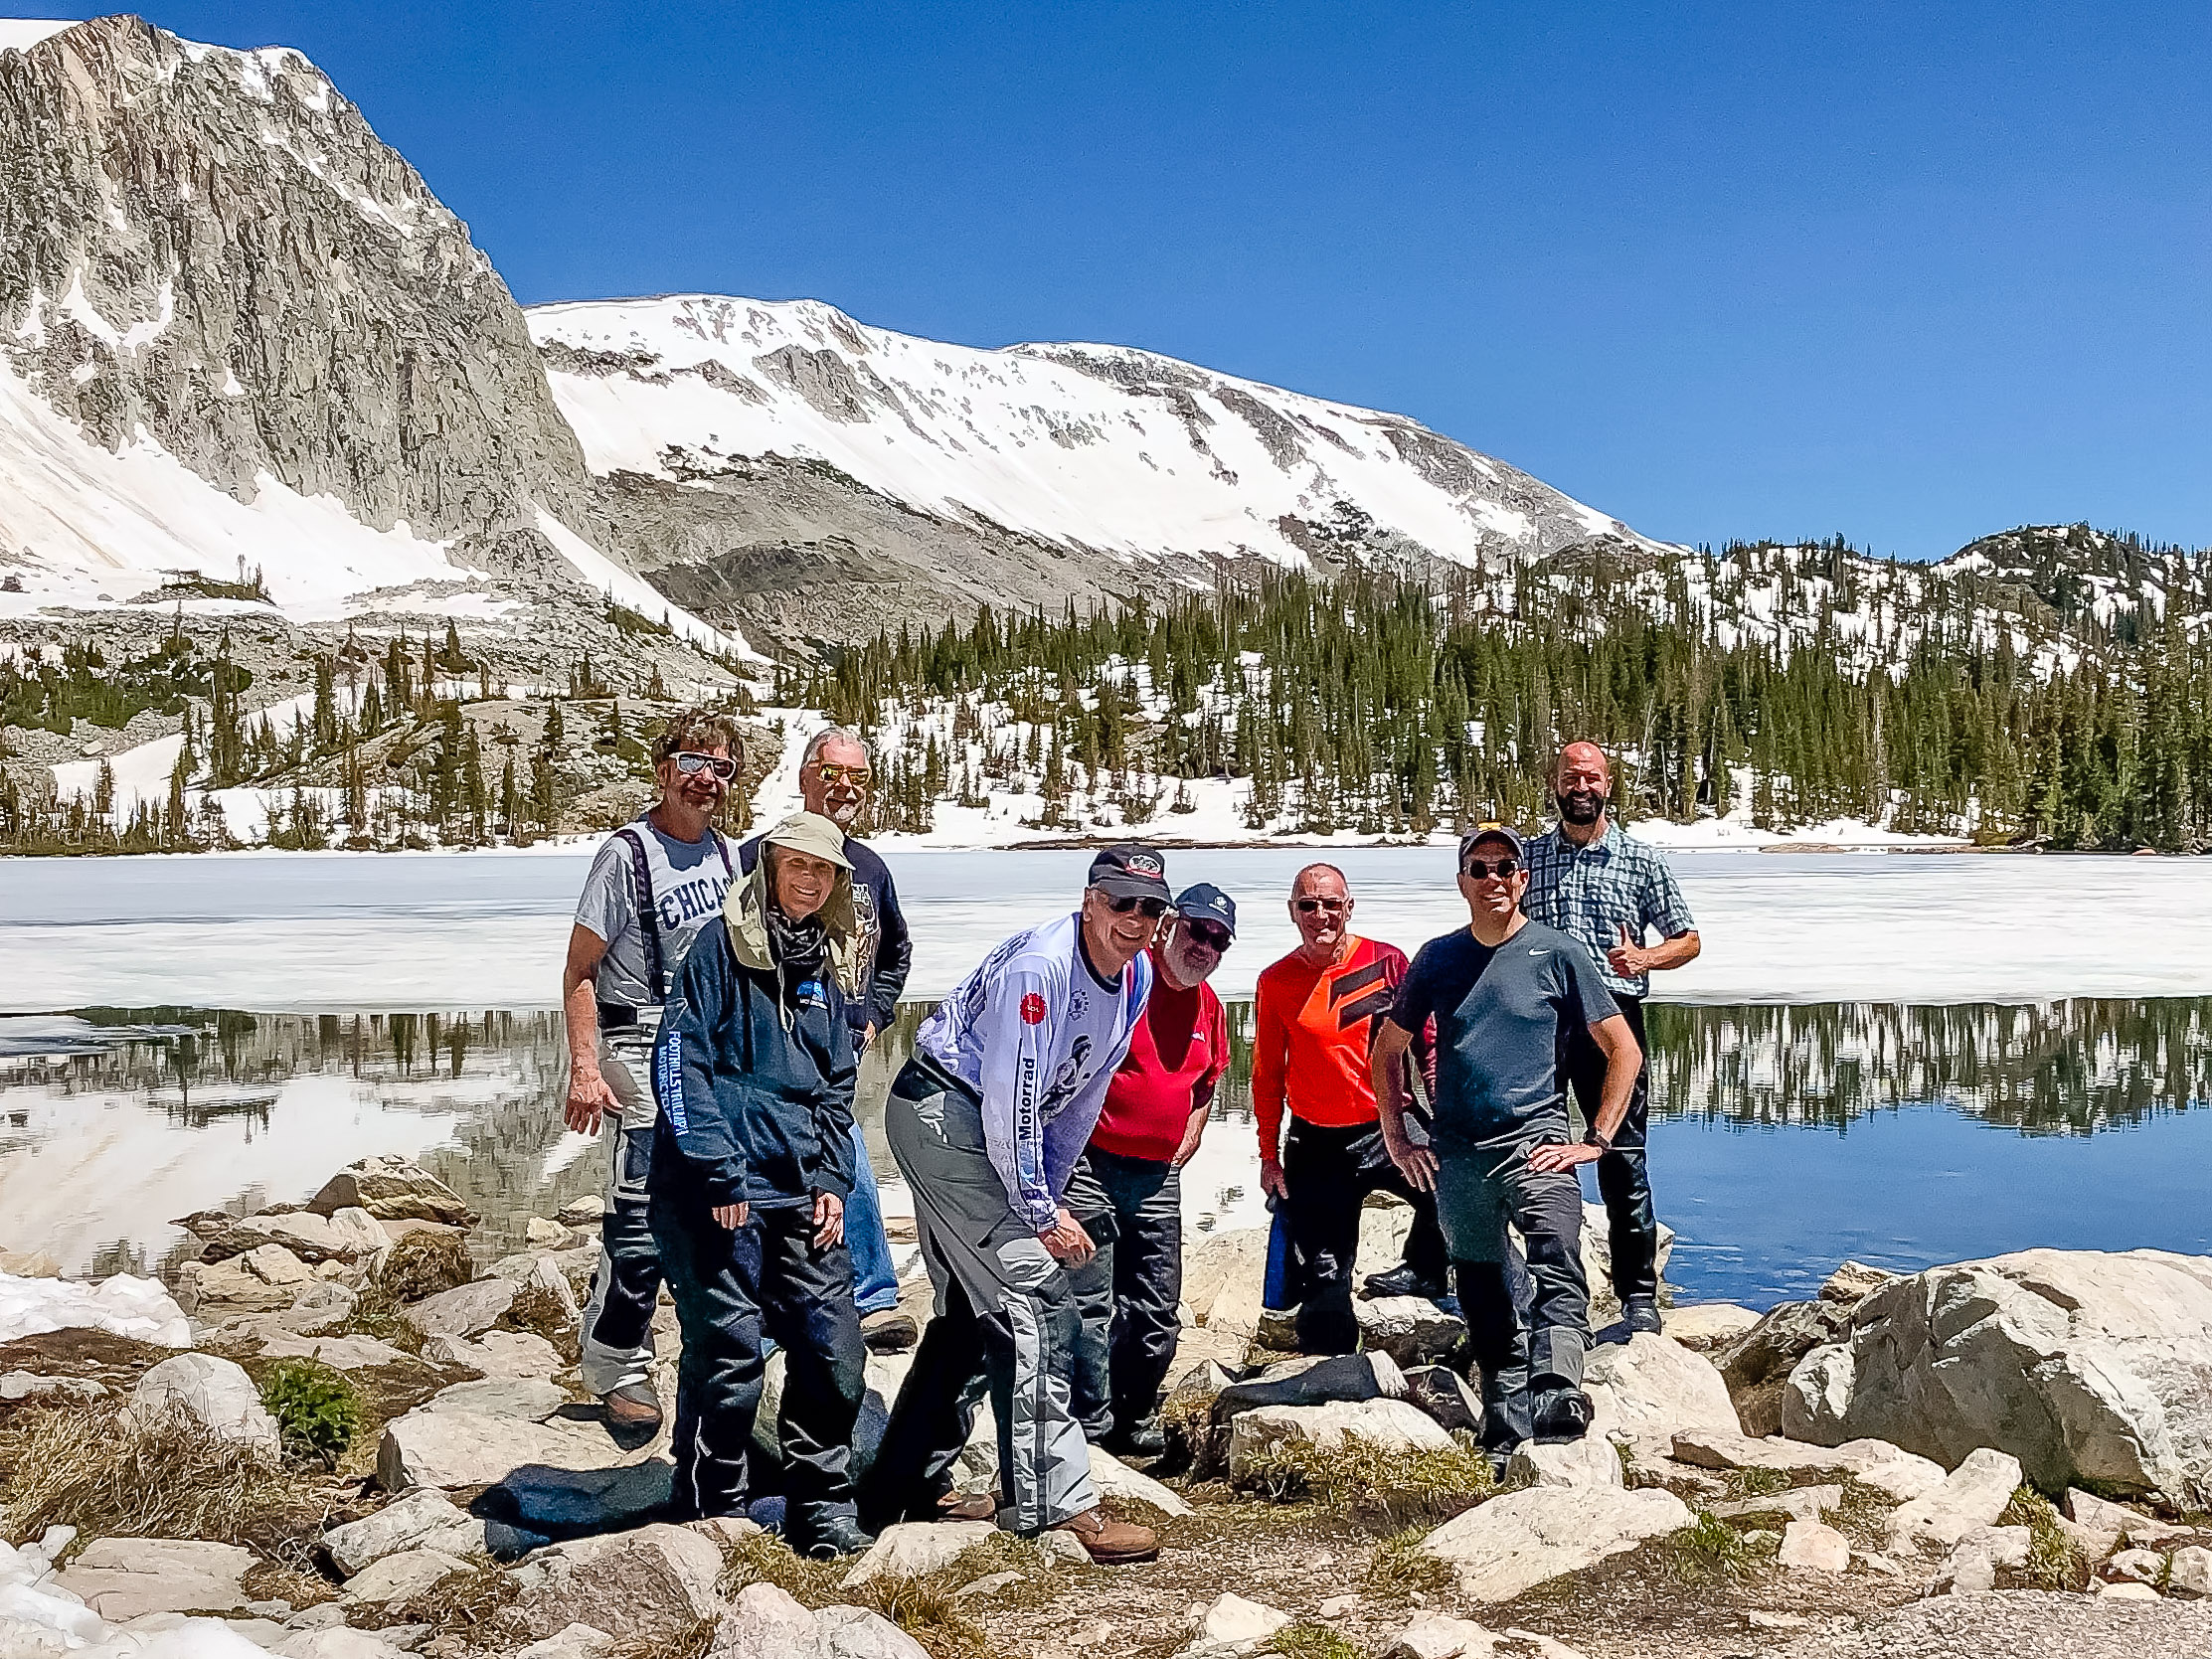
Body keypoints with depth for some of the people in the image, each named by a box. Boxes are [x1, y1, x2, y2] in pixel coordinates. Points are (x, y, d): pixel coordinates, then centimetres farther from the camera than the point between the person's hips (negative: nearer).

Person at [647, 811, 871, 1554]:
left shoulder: (825, 969, 16)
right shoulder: (722, 947, -3)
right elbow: (677, 1062, -9)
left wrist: (833, 1183, 7)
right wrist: (717, 1171, -15)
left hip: (800, 1193, 6)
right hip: (717, 1191, -6)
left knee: (834, 1348, 3)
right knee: (728, 1353, -5)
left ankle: (821, 1511, 17)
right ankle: (710, 1519, 10)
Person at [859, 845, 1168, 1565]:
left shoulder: (1137, 977, 3)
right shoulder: (1039, 968, -25)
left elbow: (1080, 1099, 12)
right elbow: (1009, 1101, -25)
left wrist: (1047, 1194, 12)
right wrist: (1041, 1214, -19)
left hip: (978, 1129, 10)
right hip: (943, 1110, -10)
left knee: (973, 1310, 16)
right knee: (1035, 1294, -15)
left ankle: (900, 1486, 27)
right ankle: (1056, 1502, -13)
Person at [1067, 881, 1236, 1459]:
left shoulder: (1210, 1008, 11)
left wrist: (1181, 1148, 15)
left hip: (1158, 1174, 7)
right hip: (1090, 1166, -7)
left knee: (1158, 1311, 11)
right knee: (1089, 1307, -6)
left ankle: (1135, 1421, 25)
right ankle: (1091, 1430, 2)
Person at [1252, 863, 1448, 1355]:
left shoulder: (1388, 962, -3)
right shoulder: (1276, 982, 1)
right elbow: (1267, 1075, 9)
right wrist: (1269, 1154, 8)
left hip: (1388, 1129, -1)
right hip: (1316, 1145, 1)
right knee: (1323, 1280, 2)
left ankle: (1422, 1269, 1)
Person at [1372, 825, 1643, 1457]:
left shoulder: (1557, 954, 1)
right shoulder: (1437, 959, 10)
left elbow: (1624, 1050, 3)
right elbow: (1388, 1051, 19)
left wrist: (1596, 1141, -4)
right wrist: (1398, 1140, 12)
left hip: (1535, 1140, -3)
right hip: (1457, 1154, 4)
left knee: (1558, 1268, -26)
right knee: (1482, 1298, 9)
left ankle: (1556, 1393, -43)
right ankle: (1506, 1430, 19)